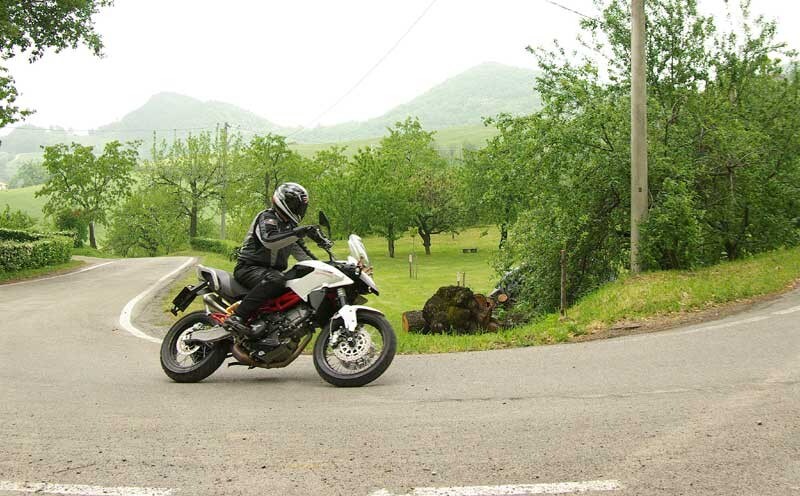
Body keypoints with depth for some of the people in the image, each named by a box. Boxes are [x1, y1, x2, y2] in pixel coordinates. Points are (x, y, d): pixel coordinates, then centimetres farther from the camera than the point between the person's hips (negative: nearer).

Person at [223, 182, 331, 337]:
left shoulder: (289, 226, 17)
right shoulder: (267, 218, -11)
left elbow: (299, 251, 20)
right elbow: (268, 240, -32)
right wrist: (298, 233, -37)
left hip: (273, 270, 9)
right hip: (249, 268, -9)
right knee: (275, 279, -39)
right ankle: (236, 317, -42)